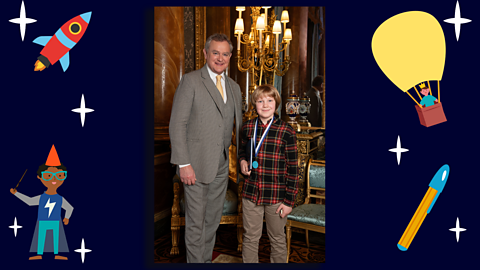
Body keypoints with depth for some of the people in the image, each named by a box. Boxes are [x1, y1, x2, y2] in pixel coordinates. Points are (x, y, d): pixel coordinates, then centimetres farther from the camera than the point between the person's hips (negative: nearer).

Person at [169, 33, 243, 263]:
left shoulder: (234, 87, 12)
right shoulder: (190, 81, -6)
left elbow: (239, 126, 16)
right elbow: (177, 124, -11)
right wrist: (183, 164, -16)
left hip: (221, 166, 6)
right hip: (196, 165, -6)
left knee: (213, 220, 17)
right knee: (195, 222, 3)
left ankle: (207, 260, 33)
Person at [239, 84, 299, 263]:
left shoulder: (286, 132, -9)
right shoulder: (248, 128, 2)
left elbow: (293, 168, -6)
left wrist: (289, 200, -7)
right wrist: (242, 161, 0)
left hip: (276, 195, -3)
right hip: (251, 193, 3)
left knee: (277, 238, 15)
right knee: (250, 238, 15)